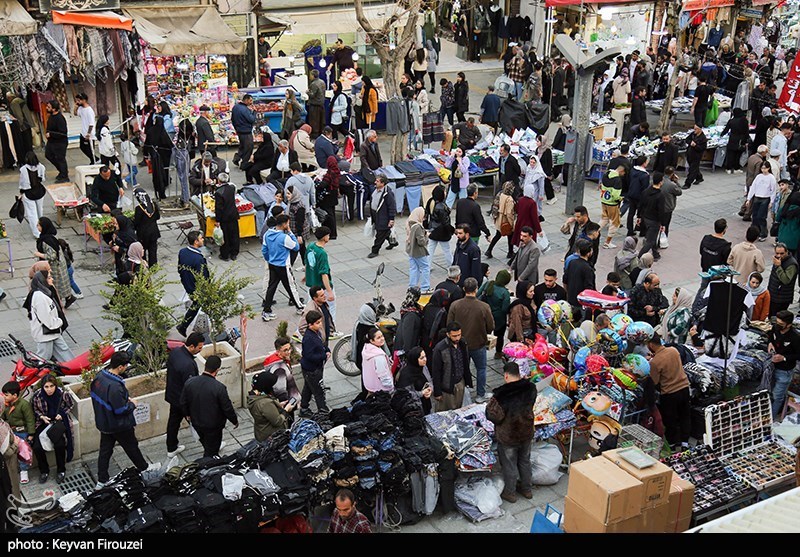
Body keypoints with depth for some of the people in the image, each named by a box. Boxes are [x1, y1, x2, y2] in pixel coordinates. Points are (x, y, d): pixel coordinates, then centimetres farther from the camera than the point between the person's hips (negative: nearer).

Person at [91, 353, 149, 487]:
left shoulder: (99, 377, -8)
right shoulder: (115, 386, -36)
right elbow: (121, 410, -29)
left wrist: (125, 398, 3)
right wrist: (132, 404, -8)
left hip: (103, 423, 7)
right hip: (119, 426, -7)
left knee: (105, 451, 18)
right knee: (132, 448, 17)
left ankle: (101, 481, 27)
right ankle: (144, 469, 39)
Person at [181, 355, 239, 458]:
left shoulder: (189, 382, -16)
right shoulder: (219, 388, -31)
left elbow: (183, 402, -1)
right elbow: (227, 408, -19)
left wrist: (188, 415, 19)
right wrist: (235, 421, 0)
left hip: (196, 423, 6)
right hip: (213, 426, -6)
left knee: (206, 443, 32)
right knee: (211, 451, 15)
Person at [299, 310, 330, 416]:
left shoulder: (316, 332, 2)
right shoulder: (308, 338, -28)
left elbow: (322, 344, 19)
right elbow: (309, 356, -29)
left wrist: (327, 350, -1)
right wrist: (324, 356, -23)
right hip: (311, 369, -10)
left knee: (308, 389, 22)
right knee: (319, 391, 0)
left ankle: (303, 409, 36)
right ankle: (323, 411, 10)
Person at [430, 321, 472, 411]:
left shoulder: (463, 343, -3)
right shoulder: (440, 349, -21)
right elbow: (435, 372, -14)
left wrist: (468, 380, 12)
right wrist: (437, 392, -12)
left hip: (460, 383, 5)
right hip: (447, 386, -5)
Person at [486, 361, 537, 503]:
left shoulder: (501, 395, -29)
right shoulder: (530, 389, -14)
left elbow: (492, 415, -22)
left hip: (507, 436, -4)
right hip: (526, 433, 4)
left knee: (509, 465, 17)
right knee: (525, 462, 25)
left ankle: (510, 493, 35)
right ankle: (526, 489, 43)